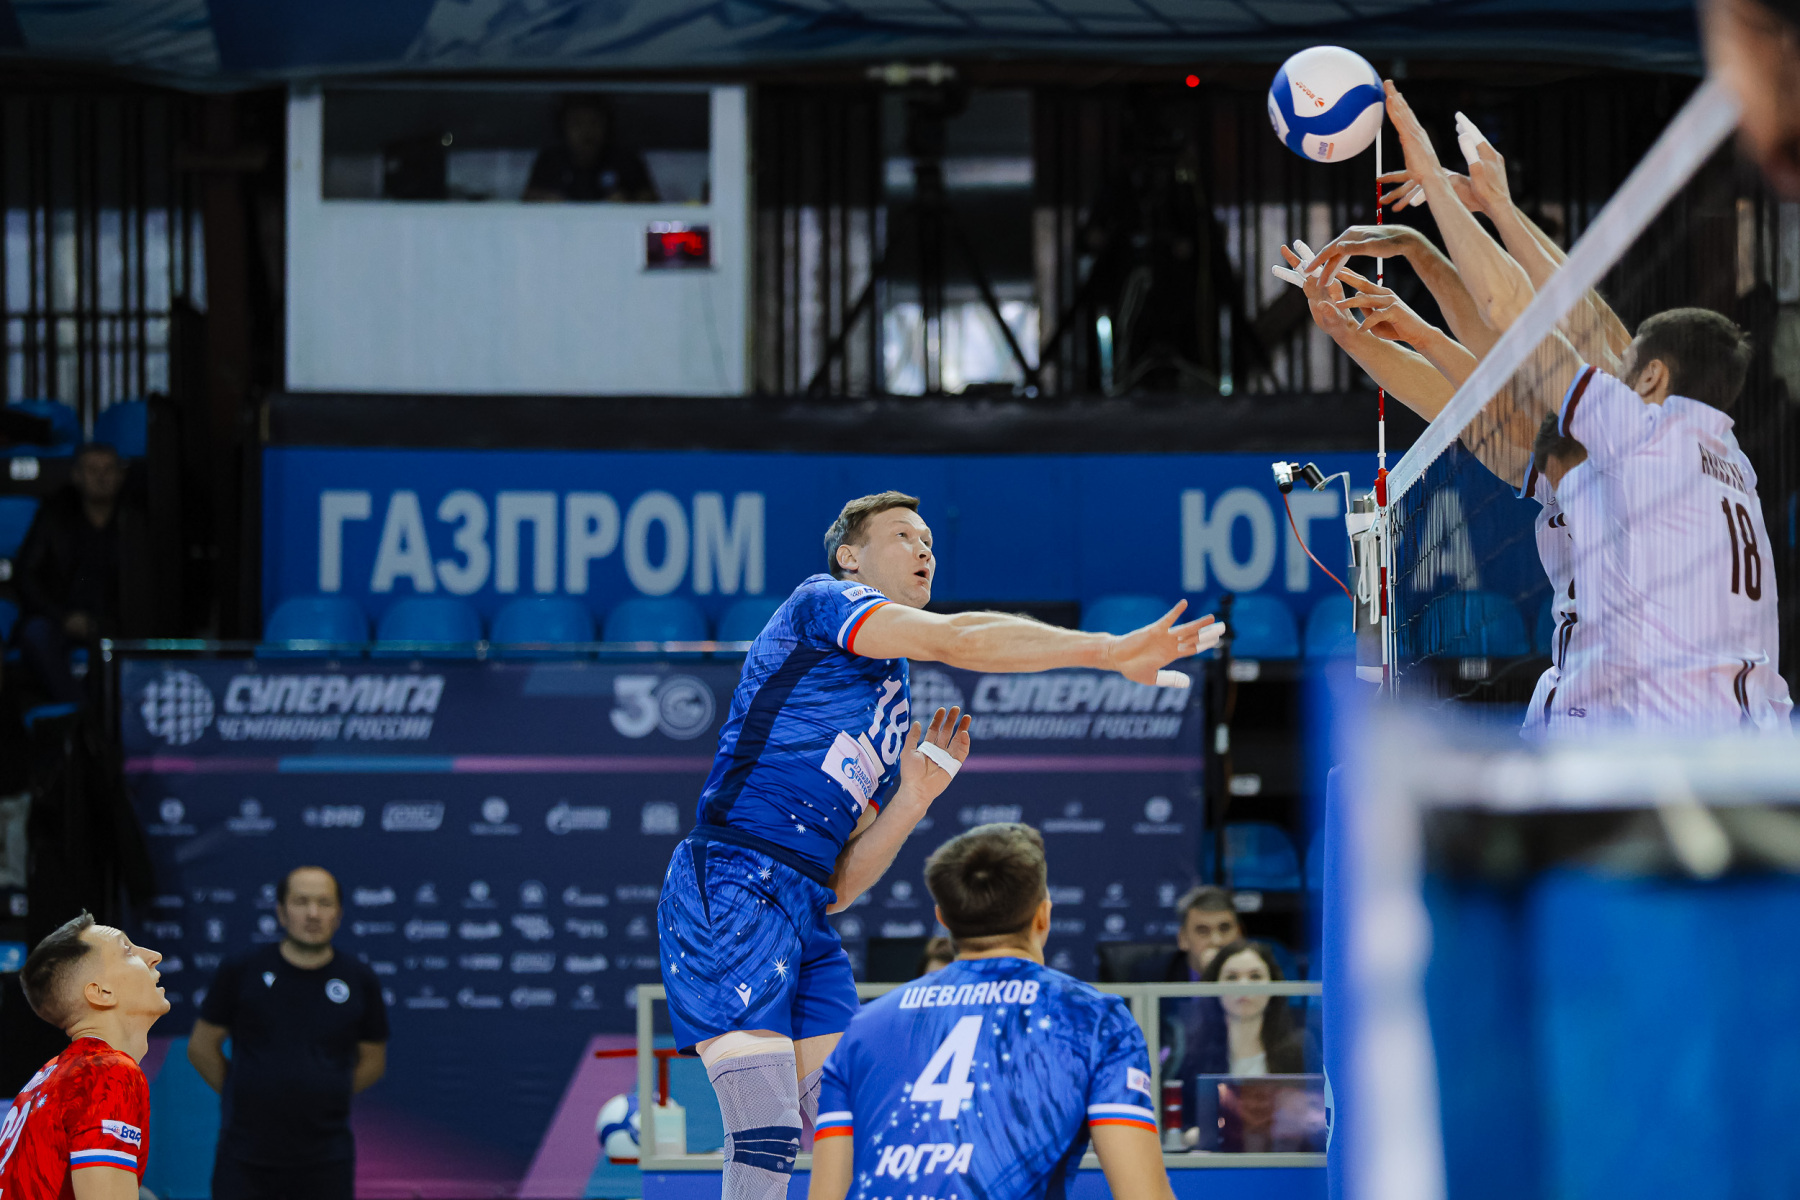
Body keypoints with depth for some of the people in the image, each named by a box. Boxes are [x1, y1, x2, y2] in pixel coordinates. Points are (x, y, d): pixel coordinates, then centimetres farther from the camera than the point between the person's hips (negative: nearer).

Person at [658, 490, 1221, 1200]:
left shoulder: (895, 721, 26)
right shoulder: (819, 603, 3)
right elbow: (952, 640, -16)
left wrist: (913, 796, 8)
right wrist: (1108, 650, -22)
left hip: (807, 921, 9)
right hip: (730, 888, -9)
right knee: (767, 1143, -18)